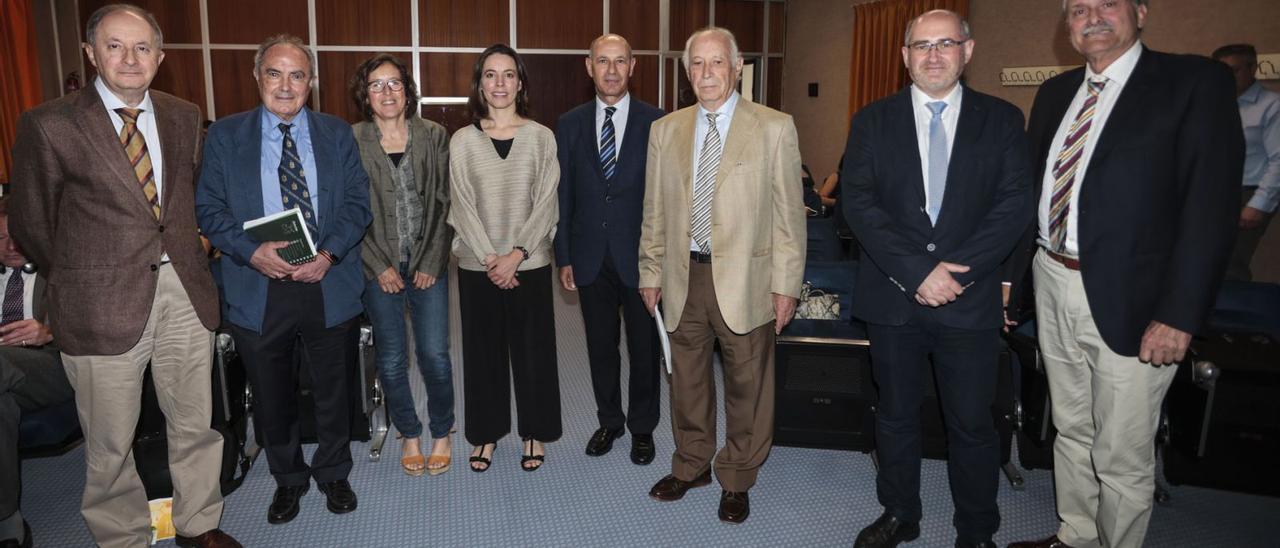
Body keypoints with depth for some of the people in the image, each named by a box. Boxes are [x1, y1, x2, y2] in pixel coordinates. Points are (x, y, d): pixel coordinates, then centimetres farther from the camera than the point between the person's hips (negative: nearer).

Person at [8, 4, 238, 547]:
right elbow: (31, 224, 2)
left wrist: (185, 254, 9)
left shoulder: (184, 116, 7)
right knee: (110, 444, 9)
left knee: (196, 424, 14)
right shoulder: (49, 124, -6)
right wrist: (79, 279, 9)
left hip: (184, 292, 4)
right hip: (104, 306, -3)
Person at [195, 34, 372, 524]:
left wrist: (329, 254, -15)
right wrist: (252, 252, -18)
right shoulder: (225, 136, 2)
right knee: (271, 396, 14)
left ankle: (333, 474, 36)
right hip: (258, 290, 0)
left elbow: (358, 204, 0)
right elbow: (209, 209, -1)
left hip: (328, 285, 0)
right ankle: (288, 478, 36)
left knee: (332, 390, 14)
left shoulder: (337, 134, 4)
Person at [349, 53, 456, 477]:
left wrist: (431, 262, -6)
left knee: (435, 355, -1)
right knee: (391, 359, 8)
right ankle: (409, 435, 28)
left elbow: (445, 202, 1)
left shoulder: (434, 136, 2)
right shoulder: (351, 142, -1)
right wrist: (380, 266, -7)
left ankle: (442, 434, 22)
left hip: (428, 263, 0)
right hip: (379, 267, 0)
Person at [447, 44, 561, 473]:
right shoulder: (463, 140, 2)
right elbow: (462, 205, -2)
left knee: (532, 350, 7)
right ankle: (487, 433, 26)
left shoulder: (541, 137, 1)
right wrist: (490, 257, -12)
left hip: (529, 263, -1)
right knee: (483, 351, 10)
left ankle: (535, 433, 24)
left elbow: (546, 203, -4)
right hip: (477, 265, 1)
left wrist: (516, 254, -13)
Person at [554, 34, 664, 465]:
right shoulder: (570, 124, 4)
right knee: (601, 348, 14)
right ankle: (609, 421, 34)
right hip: (591, 259, 2)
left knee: (644, 349, 10)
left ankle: (642, 427, 29)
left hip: (639, 257, -2)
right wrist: (564, 257, 2)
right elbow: (563, 196, 5)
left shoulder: (656, 122, -4)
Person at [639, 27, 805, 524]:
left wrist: (785, 284, -8)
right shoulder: (665, 130, 7)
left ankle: (736, 481, 28)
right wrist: (651, 273, 9)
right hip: (683, 277, 3)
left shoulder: (774, 128, -3)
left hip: (744, 279, -3)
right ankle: (691, 466, 37)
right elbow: (654, 211, 10)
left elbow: (788, 213, -4)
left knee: (747, 386, 8)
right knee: (686, 380, 16)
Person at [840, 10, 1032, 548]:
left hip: (970, 300, 0)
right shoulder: (873, 120, 4)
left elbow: (1014, 205, -4)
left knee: (972, 422, 7)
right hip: (892, 297, 1)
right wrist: (916, 271, -16)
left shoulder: (1002, 119, 4)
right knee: (896, 414, 14)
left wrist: (954, 271, -16)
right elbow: (858, 203, -6)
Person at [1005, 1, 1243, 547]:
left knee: (1121, 456, 6)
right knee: (1071, 432, 20)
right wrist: (1010, 274, 10)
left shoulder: (1197, 82, -7)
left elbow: (1211, 205, -13)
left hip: (1127, 300, -5)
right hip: (1053, 286, 6)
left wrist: (1179, 314, -18)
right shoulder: (1055, 93, 11)